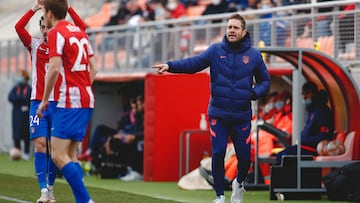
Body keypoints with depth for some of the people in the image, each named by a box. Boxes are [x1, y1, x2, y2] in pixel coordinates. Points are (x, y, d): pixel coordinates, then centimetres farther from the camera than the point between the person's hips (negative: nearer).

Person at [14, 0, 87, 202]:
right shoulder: (35, 45, 7)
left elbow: (82, 27, -4)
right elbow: (19, 27, -8)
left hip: (59, 102, 1)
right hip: (38, 102, -1)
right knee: (40, 144, -12)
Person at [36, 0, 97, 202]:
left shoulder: (56, 32, -8)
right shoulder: (80, 32, 16)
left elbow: (54, 68, -18)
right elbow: (93, 68, 18)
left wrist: (45, 100, -10)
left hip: (70, 102, -9)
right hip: (87, 100, 9)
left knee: (58, 155, -9)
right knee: (70, 154, 12)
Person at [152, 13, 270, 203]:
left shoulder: (254, 55, 1)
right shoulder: (215, 51, -1)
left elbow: (265, 81, 10)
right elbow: (193, 63, -12)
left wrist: (255, 93, -11)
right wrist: (170, 66, -28)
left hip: (242, 115, 1)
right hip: (218, 114, -1)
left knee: (244, 157, 2)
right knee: (218, 154, -7)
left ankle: (239, 183, 34)